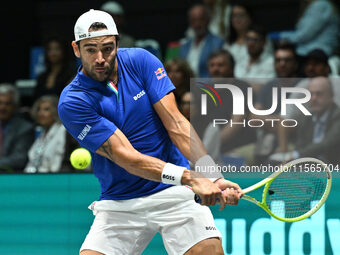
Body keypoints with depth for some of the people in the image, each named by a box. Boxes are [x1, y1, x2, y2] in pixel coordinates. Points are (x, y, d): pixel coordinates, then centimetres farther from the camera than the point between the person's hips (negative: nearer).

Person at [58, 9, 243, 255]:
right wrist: (190, 178, -32)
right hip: (119, 204, -1)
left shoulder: (140, 61, -2)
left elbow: (176, 125, -7)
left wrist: (213, 177, -21)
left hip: (175, 193, 1)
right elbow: (126, 157, -21)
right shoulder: (72, 103, -12)